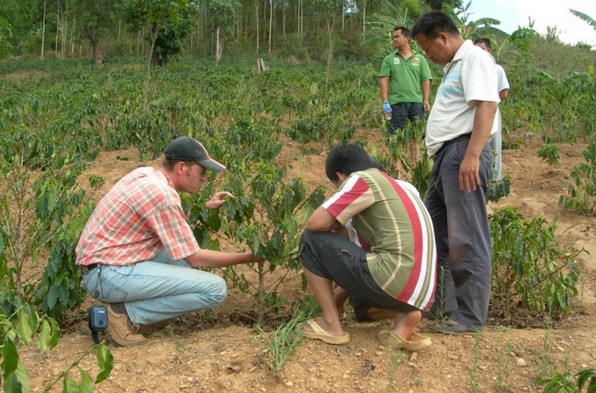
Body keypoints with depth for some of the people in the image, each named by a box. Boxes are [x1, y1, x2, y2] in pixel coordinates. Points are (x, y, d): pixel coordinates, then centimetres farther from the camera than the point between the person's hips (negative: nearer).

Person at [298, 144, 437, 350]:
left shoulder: (361, 180, -2)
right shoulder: (400, 186, 24)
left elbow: (315, 223, -9)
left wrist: (338, 228, 13)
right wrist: (341, 293, 32)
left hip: (394, 282, -9)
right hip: (420, 292, 9)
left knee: (311, 241, 4)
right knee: (360, 303, 37)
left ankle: (331, 324, 7)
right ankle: (403, 314, 7)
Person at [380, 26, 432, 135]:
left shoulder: (420, 59, 12)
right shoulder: (389, 59, 10)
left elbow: (425, 81, 8)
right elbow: (384, 81, 2)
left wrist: (426, 100, -4)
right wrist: (385, 102, -10)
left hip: (416, 102, 1)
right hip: (396, 102, -1)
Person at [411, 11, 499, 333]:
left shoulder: (474, 58, -6)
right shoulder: (454, 66, 25)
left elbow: (486, 105, -19)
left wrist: (472, 155, -28)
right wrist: (447, 160, 20)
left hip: (463, 152, -11)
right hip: (446, 156, 11)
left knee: (466, 239, -7)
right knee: (433, 232, 14)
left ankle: (470, 316, 0)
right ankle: (439, 304, 25)